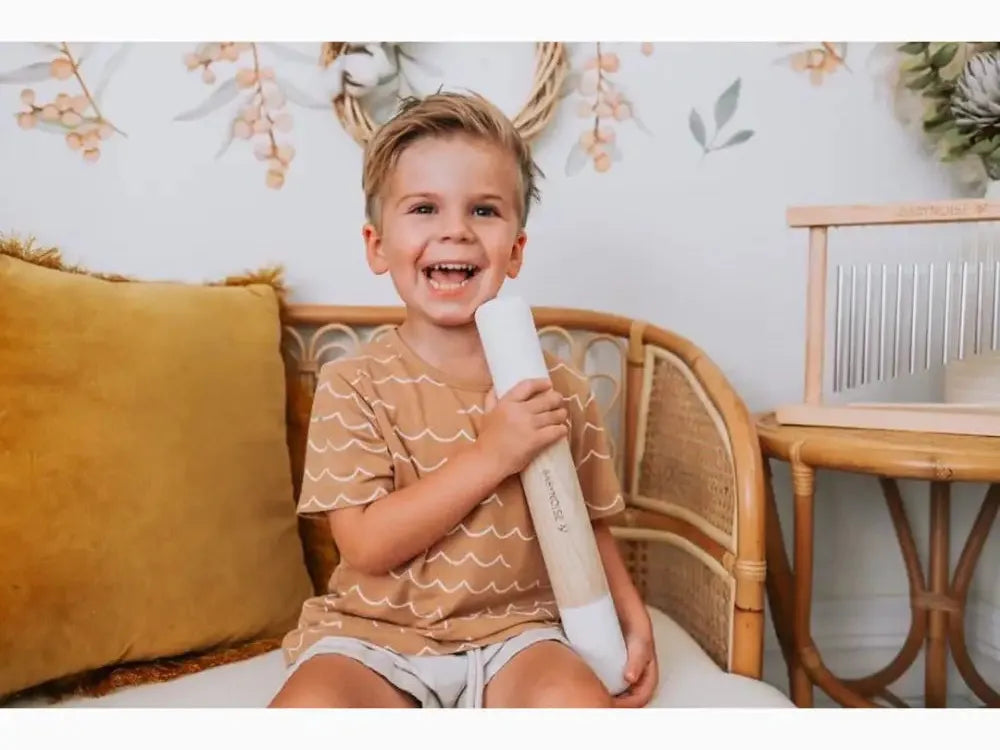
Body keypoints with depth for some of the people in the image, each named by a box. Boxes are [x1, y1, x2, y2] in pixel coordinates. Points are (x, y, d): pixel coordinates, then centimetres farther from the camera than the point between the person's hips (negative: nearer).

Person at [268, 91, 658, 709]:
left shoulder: (559, 388, -2)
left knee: (578, 700, -27)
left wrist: (632, 616, -7)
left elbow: (590, 526, 9)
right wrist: (491, 455, -23)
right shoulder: (354, 385, -8)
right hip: (374, 634, -1)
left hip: (514, 631, 2)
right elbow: (366, 546, -16)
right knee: (307, 706, -29)